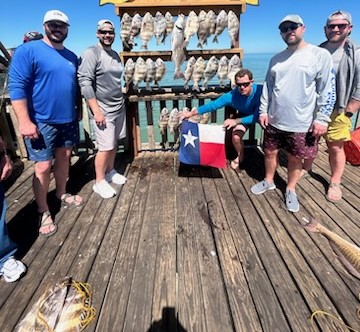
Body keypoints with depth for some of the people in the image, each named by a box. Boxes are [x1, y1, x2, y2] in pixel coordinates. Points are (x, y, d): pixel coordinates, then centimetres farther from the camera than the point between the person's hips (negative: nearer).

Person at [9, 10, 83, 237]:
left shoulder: (71, 56, 11)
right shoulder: (28, 51, -9)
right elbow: (17, 87, -15)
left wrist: (79, 110, 17)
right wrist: (25, 122, -21)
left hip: (68, 120, 6)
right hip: (42, 122, -6)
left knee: (64, 158, 16)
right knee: (43, 167, 0)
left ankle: (62, 194, 36)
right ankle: (43, 212, 15)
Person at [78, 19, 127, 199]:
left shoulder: (115, 54, 12)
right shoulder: (91, 53, -11)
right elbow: (85, 83, -17)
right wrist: (96, 111, -21)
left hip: (119, 107, 7)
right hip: (103, 109, -7)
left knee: (115, 143, 13)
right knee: (106, 147, -4)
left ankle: (110, 171, 31)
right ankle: (99, 182, 12)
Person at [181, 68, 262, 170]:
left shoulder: (260, 91, -38)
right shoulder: (232, 95, -32)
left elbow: (256, 116, -37)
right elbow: (212, 105, -23)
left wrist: (236, 121, -44)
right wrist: (191, 113, -23)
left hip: (261, 114, 0)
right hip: (244, 115, 1)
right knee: (236, 137, -19)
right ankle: (240, 156, 14)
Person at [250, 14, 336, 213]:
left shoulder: (320, 55, -7)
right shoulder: (276, 59, 8)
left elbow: (327, 90, -9)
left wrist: (322, 119, -13)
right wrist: (263, 111, 5)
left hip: (301, 124, -4)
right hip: (274, 120, 4)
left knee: (295, 159, 9)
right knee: (270, 153, 15)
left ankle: (290, 190, 29)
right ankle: (268, 181, 37)